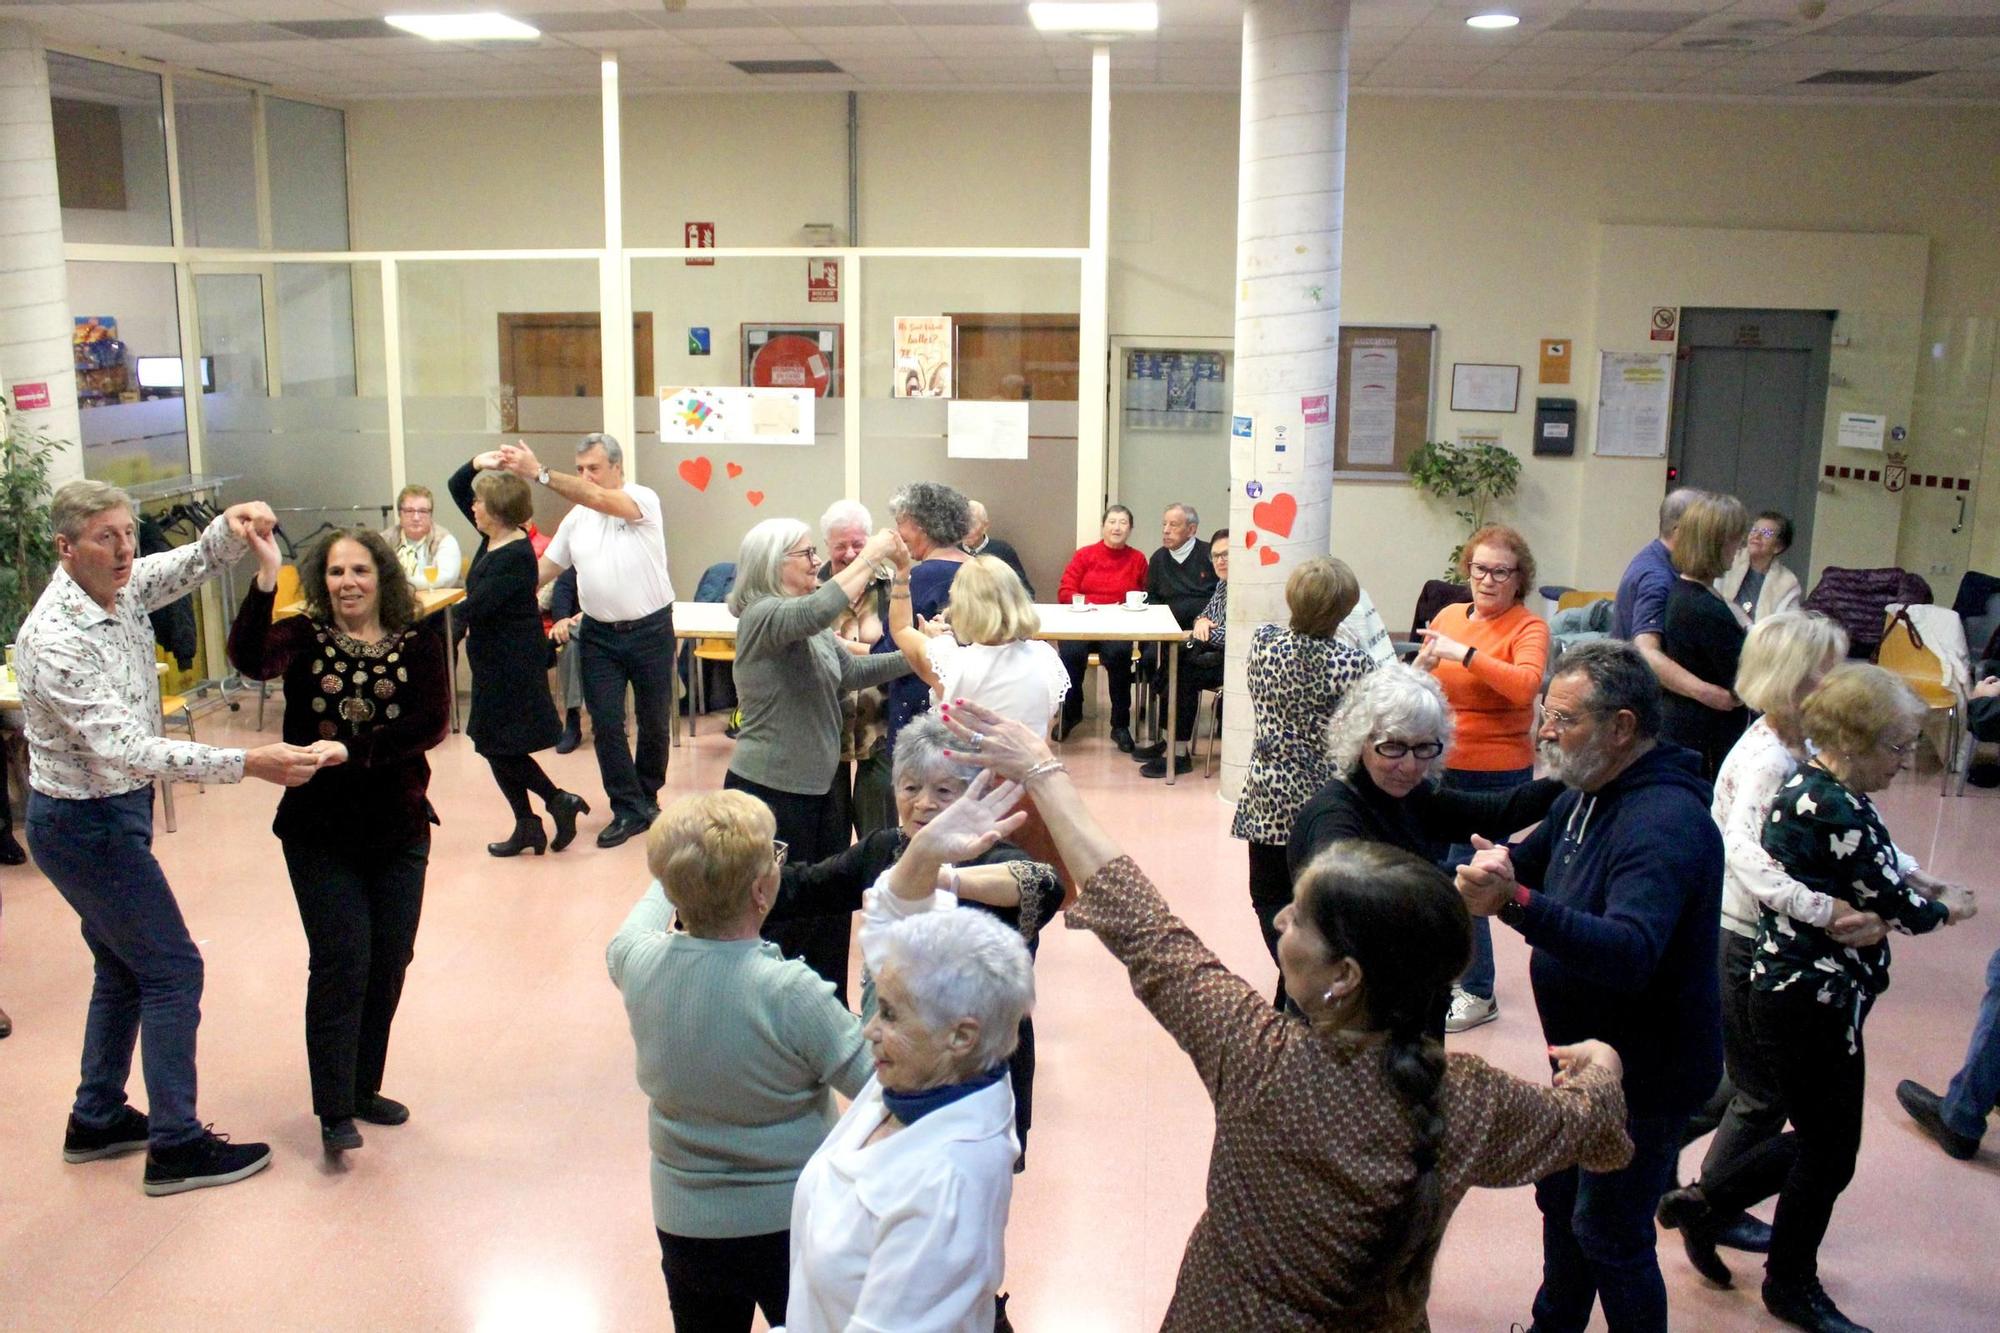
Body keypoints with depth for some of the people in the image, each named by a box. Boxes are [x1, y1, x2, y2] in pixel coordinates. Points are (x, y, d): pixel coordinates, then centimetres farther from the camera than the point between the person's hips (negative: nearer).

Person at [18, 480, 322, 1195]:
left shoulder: (118, 588, -2)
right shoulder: (54, 640, -26)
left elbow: (194, 565, 5)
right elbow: (125, 749, -33)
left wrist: (230, 526, -20)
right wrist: (247, 764, -39)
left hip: (112, 812, 9)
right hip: (86, 824, -9)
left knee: (124, 966, 18)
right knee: (173, 968, -4)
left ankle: (97, 1121, 32)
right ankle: (175, 1146, 4)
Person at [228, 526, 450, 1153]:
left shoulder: (418, 643, -2)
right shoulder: (303, 638, -3)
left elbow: (431, 724, -15)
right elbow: (250, 659, -25)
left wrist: (352, 750, -26)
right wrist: (266, 578, -37)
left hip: (399, 830, 2)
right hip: (319, 831, -2)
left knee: (389, 961, 9)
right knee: (341, 959, -7)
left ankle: (363, 1087, 28)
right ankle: (335, 1110, 3)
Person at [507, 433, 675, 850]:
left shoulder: (644, 500, -10)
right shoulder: (576, 518, 7)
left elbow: (601, 500, -29)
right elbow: (545, 568, 13)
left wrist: (539, 473, -35)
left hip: (650, 630, -4)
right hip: (600, 634, 4)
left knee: (653, 721, 10)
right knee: (605, 725, -1)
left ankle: (647, 797, 29)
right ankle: (629, 810, 9)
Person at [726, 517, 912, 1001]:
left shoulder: (814, 629, 13)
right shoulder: (763, 616, -17)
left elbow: (853, 671, 18)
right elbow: (820, 609, -36)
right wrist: (868, 558, -26)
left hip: (821, 788, 9)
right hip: (771, 792, -9)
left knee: (830, 910, 15)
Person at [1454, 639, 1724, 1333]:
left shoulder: (1665, 821, -29)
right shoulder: (1588, 794, 2)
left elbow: (1631, 952, -42)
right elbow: (1535, 860, 16)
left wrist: (1516, 902, -56)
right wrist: (1501, 867, -10)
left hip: (1645, 1072, -9)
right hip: (1587, 1054, 10)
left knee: (1609, 1233, 3)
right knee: (1561, 1199, 22)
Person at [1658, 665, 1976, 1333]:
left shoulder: (1805, 787, 3)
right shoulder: (1839, 812, -26)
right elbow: (1899, 908, -17)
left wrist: (1914, 884, 6)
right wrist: (1948, 906, 3)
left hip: (1783, 992, 9)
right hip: (1816, 1003, -9)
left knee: (1817, 1139, 23)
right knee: (1829, 1156, 11)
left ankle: (1702, 1203, 33)